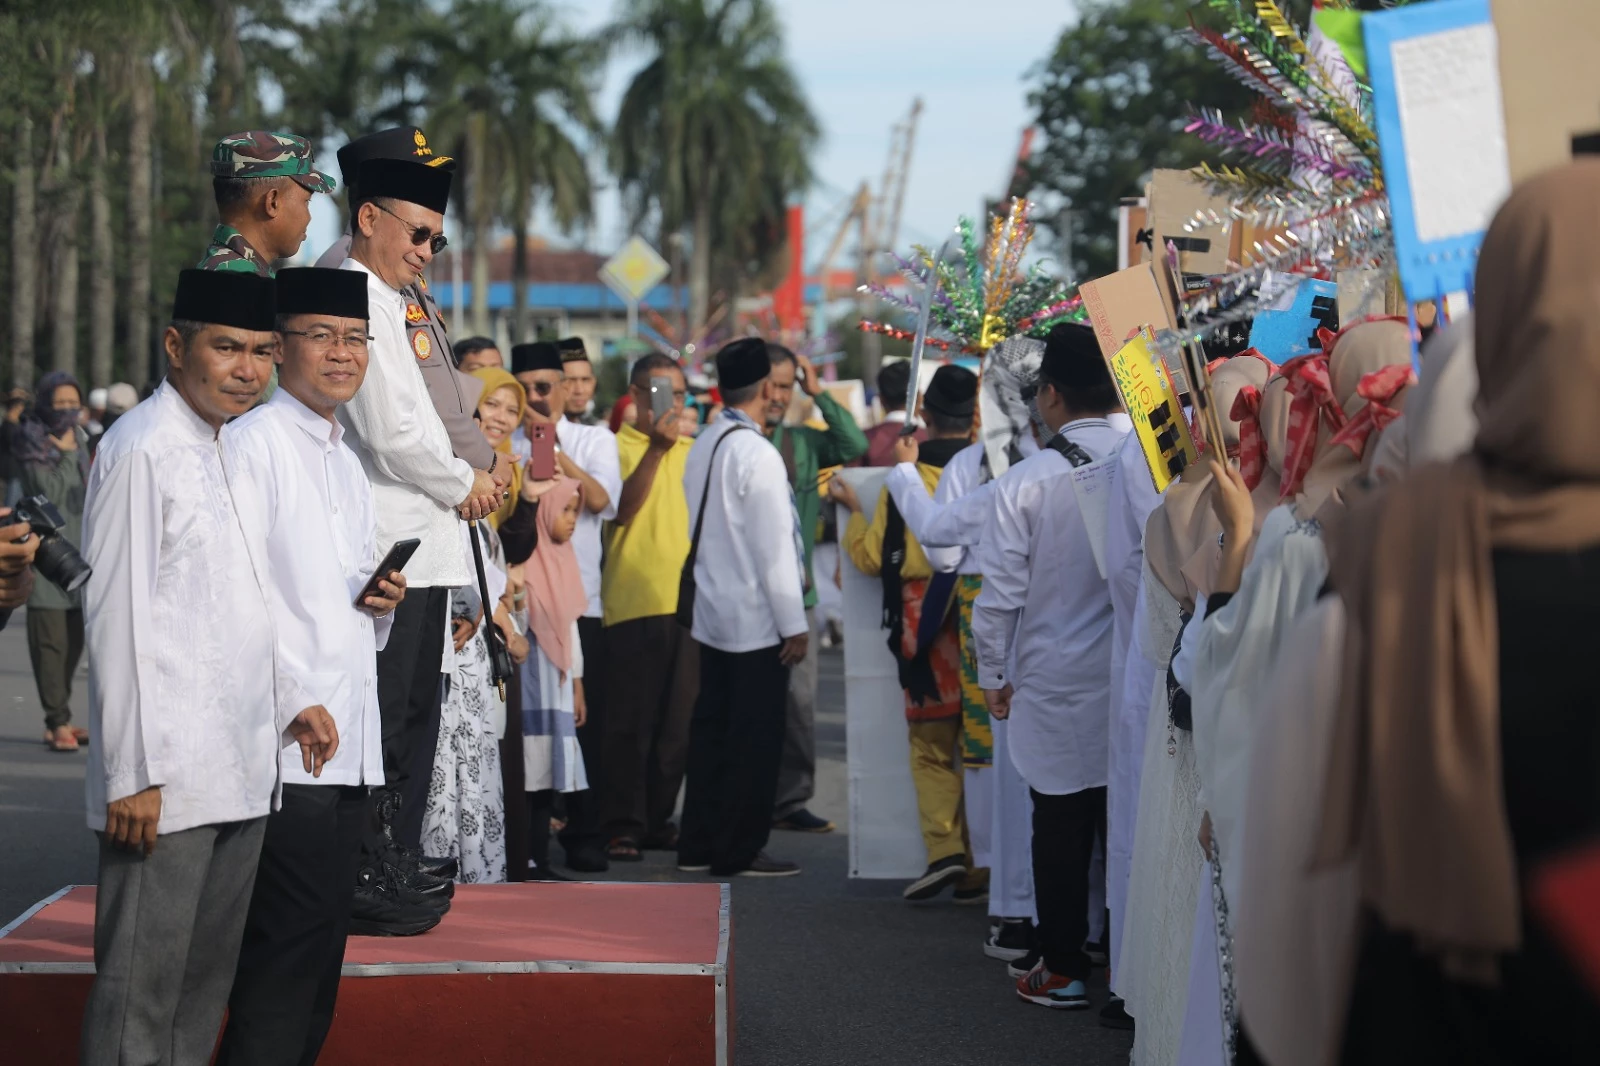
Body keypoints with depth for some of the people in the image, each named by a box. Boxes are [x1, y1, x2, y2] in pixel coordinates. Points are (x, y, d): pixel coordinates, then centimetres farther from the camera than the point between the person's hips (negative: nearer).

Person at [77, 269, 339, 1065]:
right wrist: (133, 773, -18)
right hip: (167, 782, -9)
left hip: (240, 775, 9)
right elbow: (116, 617, -16)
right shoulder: (142, 449, -12)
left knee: (206, 976, 15)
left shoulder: (227, 450, 15)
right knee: (139, 986, -3)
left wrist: (290, 703, 14)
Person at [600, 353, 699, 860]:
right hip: (634, 602, -5)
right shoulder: (616, 446, -1)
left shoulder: (691, 449, 16)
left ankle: (658, 819, 17)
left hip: (687, 599, 5)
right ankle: (622, 824, 1)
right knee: (631, 720, -4)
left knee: (678, 722, 8)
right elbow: (621, 509, -15)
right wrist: (655, 448, -19)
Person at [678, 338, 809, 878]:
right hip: (757, 620, -8)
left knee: (711, 728, 13)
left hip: (712, 614, 8)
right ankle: (739, 850, 5)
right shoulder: (757, 454, -18)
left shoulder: (702, 447, 7)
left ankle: (698, 843, 19)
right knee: (755, 737, 0)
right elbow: (774, 547, -18)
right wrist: (794, 624, -13)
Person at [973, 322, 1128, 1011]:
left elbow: (1000, 592, -7)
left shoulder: (1027, 482, -10)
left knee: (1061, 828, 8)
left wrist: (992, 675, 7)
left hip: (1057, 684, -1)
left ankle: (1063, 971, 15)